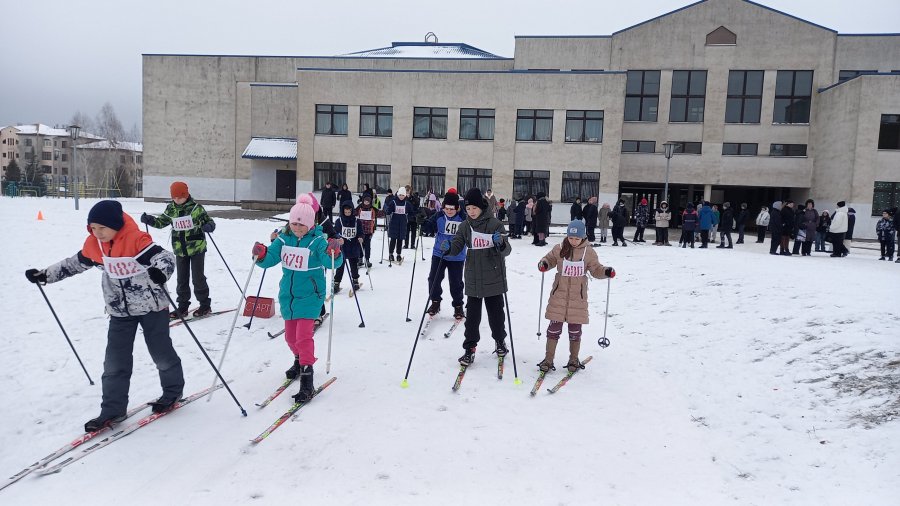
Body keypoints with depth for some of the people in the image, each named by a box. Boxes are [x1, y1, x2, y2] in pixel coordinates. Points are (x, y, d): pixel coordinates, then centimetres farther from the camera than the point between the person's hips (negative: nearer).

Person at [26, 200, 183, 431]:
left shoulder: (136, 240, -23)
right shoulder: (93, 245, -3)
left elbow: (165, 257, -32)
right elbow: (75, 263, 13)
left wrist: (160, 272, -53)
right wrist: (45, 275, 13)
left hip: (151, 306, -5)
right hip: (120, 311, 6)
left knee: (162, 353, 7)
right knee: (115, 362, 4)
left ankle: (173, 391, 30)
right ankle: (112, 410, 14)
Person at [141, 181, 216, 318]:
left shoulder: (196, 208, -9)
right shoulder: (171, 209, 3)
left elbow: (209, 221, -6)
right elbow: (161, 222, 12)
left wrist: (209, 226, -29)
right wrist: (149, 220, -7)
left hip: (197, 247, -5)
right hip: (179, 250, 5)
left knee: (198, 277, 0)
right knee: (181, 279, 11)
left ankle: (205, 305, 13)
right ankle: (182, 306, 21)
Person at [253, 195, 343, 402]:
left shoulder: (318, 241, -13)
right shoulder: (284, 239, 1)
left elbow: (331, 262, -24)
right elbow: (270, 258, -1)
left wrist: (334, 252, -45)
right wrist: (261, 254, -22)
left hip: (309, 295, -6)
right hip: (288, 294, 6)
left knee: (303, 335, -14)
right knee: (290, 335, 18)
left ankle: (307, 381, -9)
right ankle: (299, 360, 46)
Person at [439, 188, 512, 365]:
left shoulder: (495, 224, -8)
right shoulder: (465, 226, 3)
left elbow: (506, 250, -11)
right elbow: (457, 247, -1)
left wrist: (501, 244, -33)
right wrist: (448, 248, -24)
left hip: (493, 277, -2)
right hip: (473, 278, 2)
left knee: (496, 311, 12)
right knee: (472, 314, 3)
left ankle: (500, 341, 34)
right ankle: (470, 348, 10)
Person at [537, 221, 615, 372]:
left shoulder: (588, 252, -2)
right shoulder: (559, 249, -1)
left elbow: (596, 269, 4)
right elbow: (550, 259, 14)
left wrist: (606, 271, -15)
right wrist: (543, 263, -8)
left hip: (578, 297, 0)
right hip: (559, 295, 0)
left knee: (575, 329, 8)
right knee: (554, 327, 3)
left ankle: (574, 359, 26)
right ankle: (548, 359, 14)